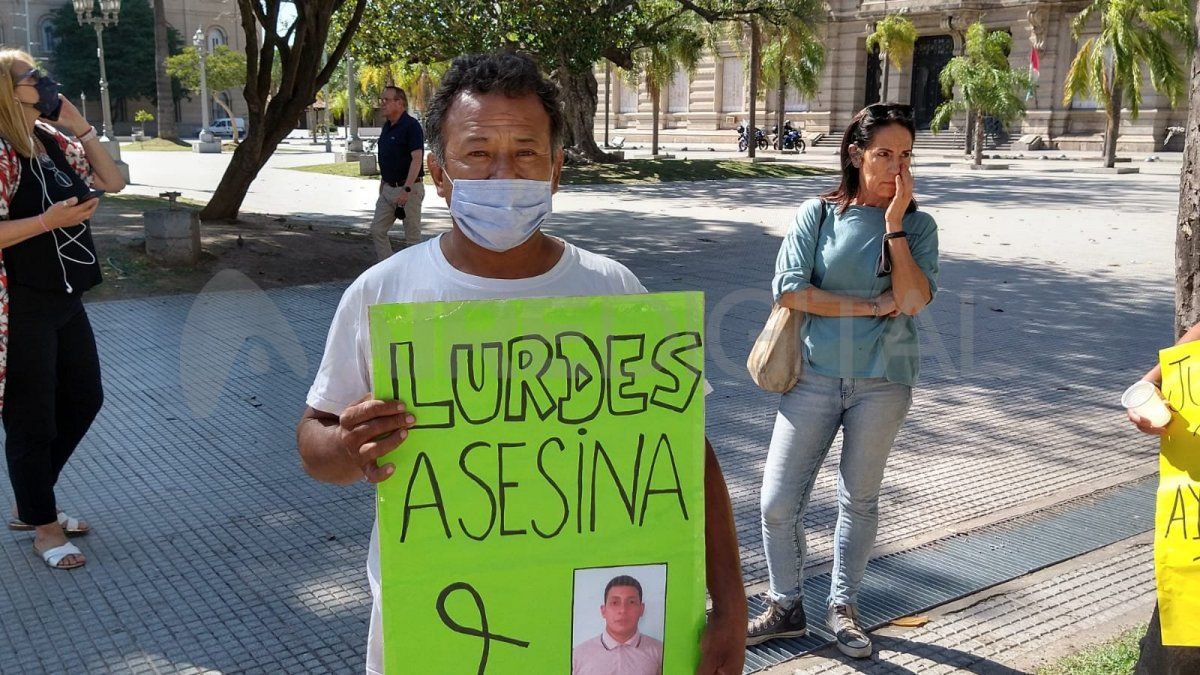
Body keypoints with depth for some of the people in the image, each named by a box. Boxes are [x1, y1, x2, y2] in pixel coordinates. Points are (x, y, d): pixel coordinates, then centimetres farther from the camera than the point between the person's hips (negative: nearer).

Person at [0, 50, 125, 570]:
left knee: (84, 400, 18)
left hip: (65, 298, 9)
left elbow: (112, 182, 9)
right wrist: (49, 220, -25)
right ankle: (42, 526, 22)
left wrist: (81, 128, 1)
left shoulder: (54, 141, 7)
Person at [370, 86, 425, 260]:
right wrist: (383, 183, 18)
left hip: (408, 189, -9)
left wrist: (406, 190, -27)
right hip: (387, 188, 9)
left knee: (412, 236, 0)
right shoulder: (387, 126, 12)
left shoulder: (411, 125, -14)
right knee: (377, 230, 6)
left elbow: (417, 159, -21)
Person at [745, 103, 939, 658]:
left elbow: (914, 299, -13)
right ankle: (786, 606, 20)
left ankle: (843, 607, 31)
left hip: (881, 380, 1)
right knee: (778, 501, -1)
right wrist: (873, 307, -11)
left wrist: (893, 221, -14)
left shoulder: (916, 226, 1)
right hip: (814, 376, 0)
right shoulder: (818, 214, -2)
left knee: (859, 499, 13)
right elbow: (790, 291, -11)